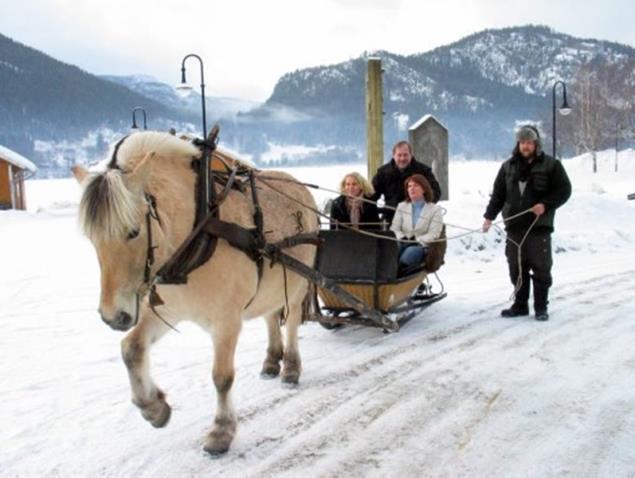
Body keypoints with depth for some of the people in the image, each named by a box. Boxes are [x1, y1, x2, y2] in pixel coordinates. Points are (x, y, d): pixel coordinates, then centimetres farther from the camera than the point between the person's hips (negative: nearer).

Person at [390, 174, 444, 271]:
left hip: (422, 246, -2)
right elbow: (394, 228, 12)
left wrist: (416, 240, -16)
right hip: (403, 244, 3)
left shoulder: (435, 209, 10)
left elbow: (433, 234, -2)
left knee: (410, 253, -38)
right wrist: (402, 238, -10)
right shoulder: (401, 206, 22)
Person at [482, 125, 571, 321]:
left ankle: (541, 307, 11)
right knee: (517, 268, 7)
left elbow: (564, 190, -1)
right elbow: (498, 194, 13)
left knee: (541, 268, 1)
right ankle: (520, 304, 18)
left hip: (539, 226, -3)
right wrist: (489, 216, 4)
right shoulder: (508, 166, 13)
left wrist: (545, 205, -15)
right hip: (515, 226, 4)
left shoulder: (550, 165, 2)